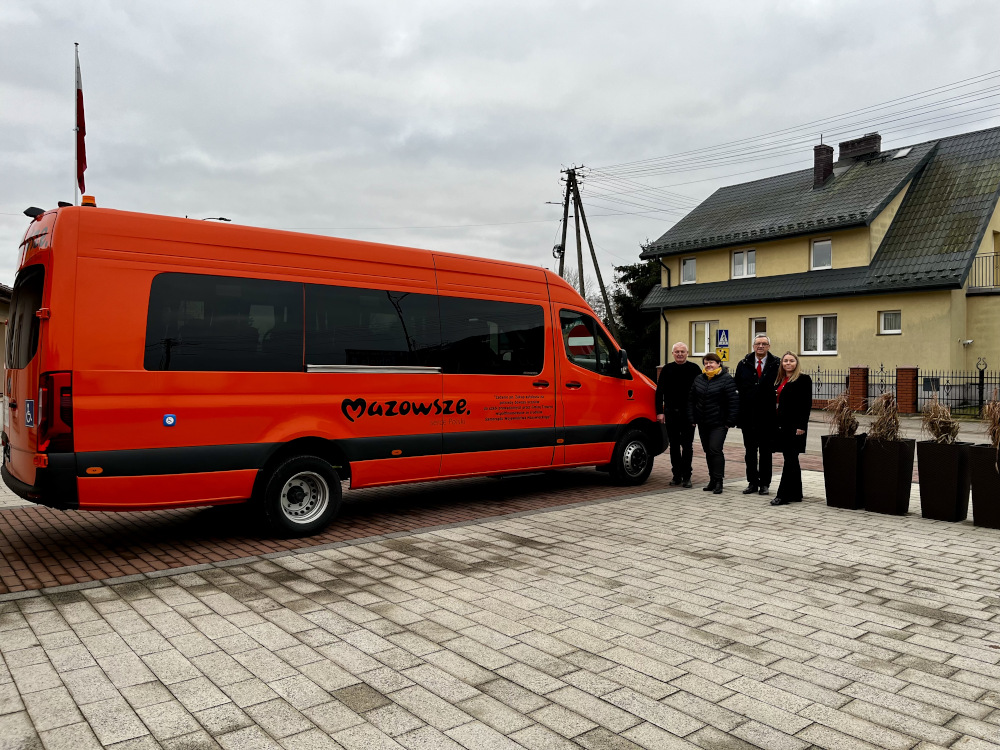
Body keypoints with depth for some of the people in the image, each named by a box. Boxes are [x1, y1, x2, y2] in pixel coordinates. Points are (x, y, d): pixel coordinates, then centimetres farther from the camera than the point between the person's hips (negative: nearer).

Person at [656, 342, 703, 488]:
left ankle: (686, 476, 9)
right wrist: (659, 412, 0)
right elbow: (659, 392, 7)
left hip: (688, 414, -2)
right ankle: (677, 475, 16)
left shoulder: (694, 369, 0)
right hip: (671, 413, 2)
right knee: (674, 445, 8)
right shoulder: (667, 369, 6)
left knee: (687, 445, 1)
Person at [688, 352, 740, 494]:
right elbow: (691, 400, 13)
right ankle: (712, 480, 19)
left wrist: (730, 421, -14)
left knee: (715, 450, -12)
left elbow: (733, 401, -11)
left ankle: (718, 481, -5)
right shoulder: (699, 379, 10)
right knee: (708, 451, 10)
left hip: (719, 423, -6)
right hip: (703, 424, 6)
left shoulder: (726, 379, -7)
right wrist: (692, 418, 5)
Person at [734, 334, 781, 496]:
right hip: (748, 414, 2)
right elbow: (738, 386, 7)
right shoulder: (743, 364, 5)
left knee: (766, 450, 7)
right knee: (750, 450, 8)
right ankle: (752, 482, 17)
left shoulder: (776, 364, -3)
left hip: (767, 415, -2)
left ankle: (765, 483, 16)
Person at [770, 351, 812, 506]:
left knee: (790, 459, -6)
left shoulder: (803, 379, -5)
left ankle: (783, 495, -5)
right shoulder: (779, 380, 16)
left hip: (795, 424, -8)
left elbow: (807, 404, -10)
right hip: (782, 424, 8)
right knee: (791, 459, 13)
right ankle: (796, 494, 20)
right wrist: (776, 423, 12)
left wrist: (802, 425, -17)